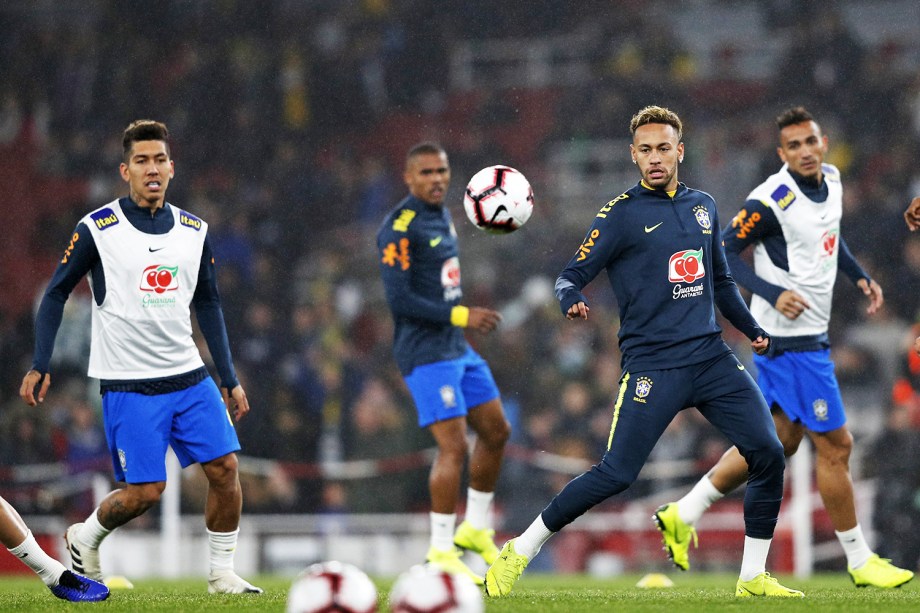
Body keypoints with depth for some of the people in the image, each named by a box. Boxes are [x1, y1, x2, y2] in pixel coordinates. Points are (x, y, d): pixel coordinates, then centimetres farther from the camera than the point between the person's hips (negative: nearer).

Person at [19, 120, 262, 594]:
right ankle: (85, 538, 22)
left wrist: (229, 378, 12)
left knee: (225, 467, -6)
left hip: (189, 377, 5)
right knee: (145, 491, -7)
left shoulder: (193, 231, 7)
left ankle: (222, 574, 8)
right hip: (128, 385, -4)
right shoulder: (97, 229, -7)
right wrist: (39, 365, -6)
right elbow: (56, 293, 1)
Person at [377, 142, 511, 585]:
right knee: (454, 446, -14)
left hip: (456, 348, 10)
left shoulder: (442, 216, 13)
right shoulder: (399, 228, -16)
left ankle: (475, 529, 27)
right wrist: (459, 315, -20)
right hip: (425, 354, -10)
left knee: (496, 432, 13)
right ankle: (441, 553, -8)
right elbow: (398, 299, -20)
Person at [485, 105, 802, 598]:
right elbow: (573, 275, -4)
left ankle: (753, 578, 7)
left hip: (711, 357, 5)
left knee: (768, 455, -6)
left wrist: (751, 328, 20)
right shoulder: (622, 213, -2)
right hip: (652, 364, -5)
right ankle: (517, 553, 1)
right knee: (616, 474, -12)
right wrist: (572, 300, -25)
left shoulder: (704, 207, 15)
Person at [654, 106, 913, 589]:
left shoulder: (831, 181, 7)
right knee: (834, 445, -2)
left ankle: (682, 514, 22)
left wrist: (859, 275, 14)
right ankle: (859, 561, 10)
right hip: (790, 336, -9)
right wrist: (773, 294, -24)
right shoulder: (772, 200, -19)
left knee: (780, 440, 15)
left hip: (809, 336, 9)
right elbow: (723, 251, -15)